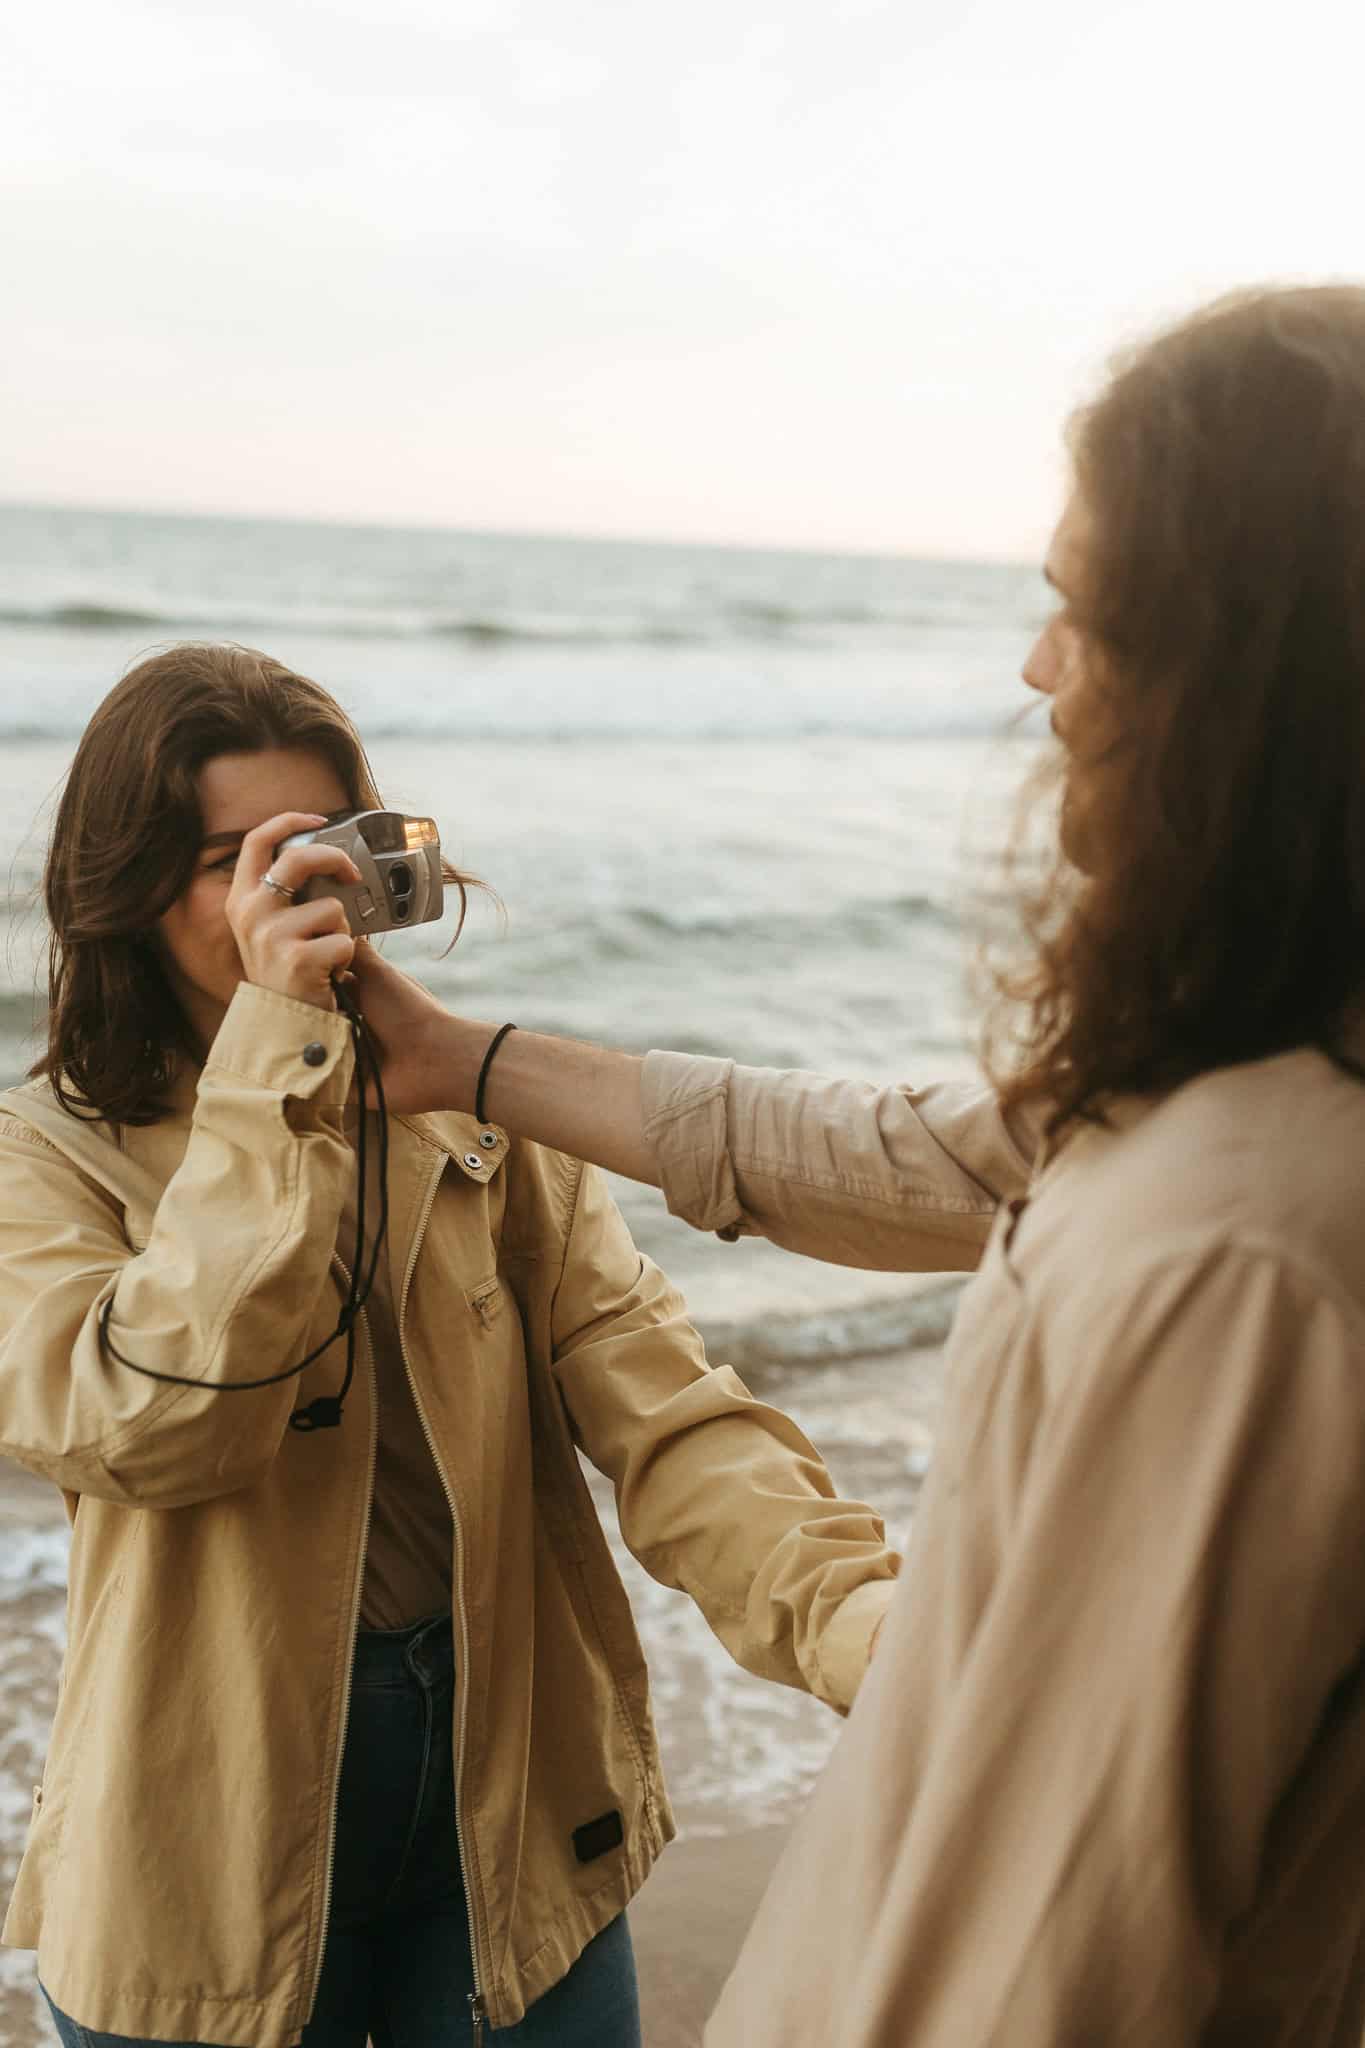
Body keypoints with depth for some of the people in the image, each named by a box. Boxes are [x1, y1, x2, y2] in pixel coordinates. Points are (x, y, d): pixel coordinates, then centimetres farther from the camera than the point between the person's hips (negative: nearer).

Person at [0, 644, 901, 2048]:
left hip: (514, 1805, 2)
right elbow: (154, 1431, -25)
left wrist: (850, 1607, -28)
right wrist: (276, 1054, -25)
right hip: (222, 1849, -2)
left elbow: (654, 1405, -11)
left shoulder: (483, 1114, 0)